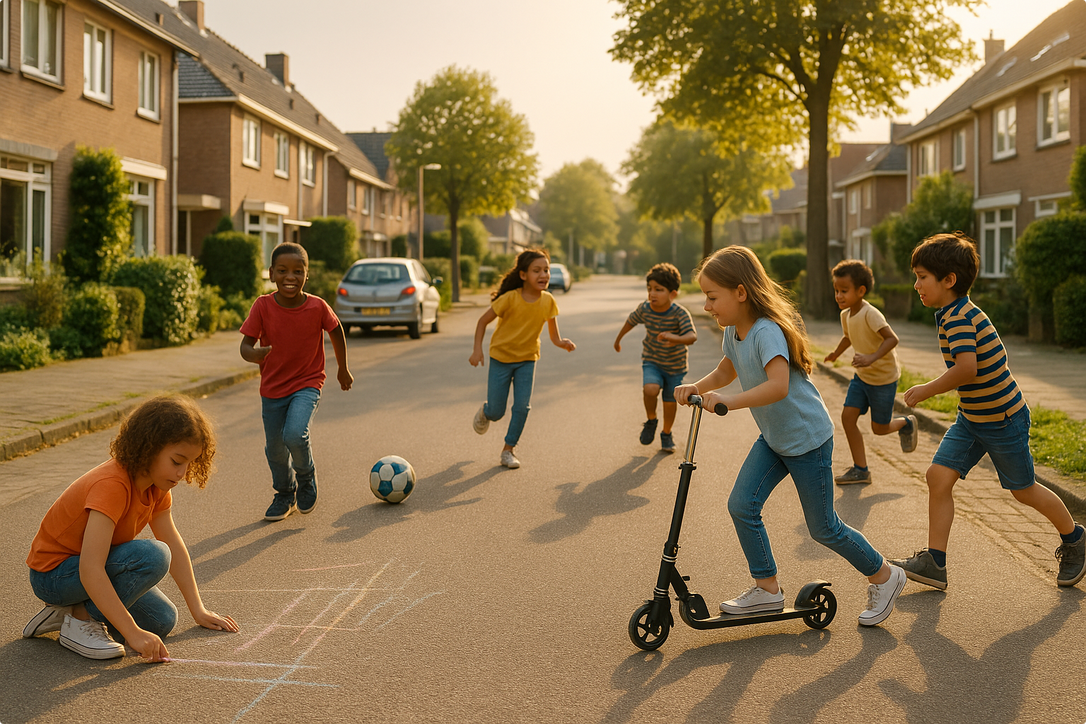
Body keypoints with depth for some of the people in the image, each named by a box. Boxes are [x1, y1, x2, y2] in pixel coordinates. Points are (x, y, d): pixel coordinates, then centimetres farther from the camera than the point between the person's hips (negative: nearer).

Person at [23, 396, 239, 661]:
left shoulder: (155, 482, -3)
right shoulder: (112, 485, -31)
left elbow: (174, 544, 5)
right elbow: (90, 569, -38)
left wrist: (199, 611, 4)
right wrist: (133, 633, -39)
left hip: (92, 571, 9)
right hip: (51, 575, -9)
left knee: (163, 620, -1)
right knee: (153, 555, -30)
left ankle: (72, 608, 12)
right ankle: (81, 620, -12)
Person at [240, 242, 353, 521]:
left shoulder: (317, 307, -15)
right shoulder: (263, 306, -15)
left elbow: (336, 332, 4)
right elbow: (245, 345, -15)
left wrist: (343, 370, 14)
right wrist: (255, 354, -39)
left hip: (307, 384, -2)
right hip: (272, 388, 2)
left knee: (294, 435, -25)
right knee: (275, 449, 12)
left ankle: (306, 478, 7)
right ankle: (285, 495, 41)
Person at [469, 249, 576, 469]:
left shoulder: (548, 301, -12)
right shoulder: (509, 299, -23)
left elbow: (552, 326, 1)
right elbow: (483, 321, -12)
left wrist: (560, 341, -21)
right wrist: (477, 349, -20)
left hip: (527, 359, 3)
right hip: (501, 357, -3)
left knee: (522, 407, -7)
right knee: (496, 412, 3)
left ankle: (508, 450, 11)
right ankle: (485, 412, 41)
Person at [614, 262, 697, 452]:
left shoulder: (680, 313, -25)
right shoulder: (644, 309, -15)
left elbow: (692, 336, -38)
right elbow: (631, 321, 7)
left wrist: (675, 338, -58)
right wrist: (618, 339, 22)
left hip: (675, 365, -1)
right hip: (651, 362, 1)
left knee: (670, 401, 8)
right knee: (650, 389, -26)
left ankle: (666, 434, 36)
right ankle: (651, 421, 3)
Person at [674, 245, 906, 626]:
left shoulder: (767, 331, -28)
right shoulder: (733, 331, 0)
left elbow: (778, 386, -42)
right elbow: (726, 370, 18)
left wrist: (728, 401, -48)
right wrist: (696, 388, 1)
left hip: (808, 438, -8)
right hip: (773, 438, 8)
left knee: (823, 527, 3)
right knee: (741, 504, -3)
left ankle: (884, 576, 25)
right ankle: (767, 588, 11)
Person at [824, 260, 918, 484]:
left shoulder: (870, 314, -26)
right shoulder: (845, 315, -1)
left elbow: (892, 338, -35)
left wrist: (872, 358, -45)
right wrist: (836, 353, 12)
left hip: (884, 377, -7)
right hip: (862, 376, 7)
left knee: (879, 428, 3)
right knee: (847, 417, -6)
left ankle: (906, 423, 38)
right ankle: (860, 469, 5)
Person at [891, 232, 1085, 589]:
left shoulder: (959, 318, -26)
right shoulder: (956, 313, 4)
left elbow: (966, 369, -39)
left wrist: (926, 390, -27)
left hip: (1004, 419, -9)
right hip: (971, 418, 9)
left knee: (1023, 490, 10)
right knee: (938, 477, -2)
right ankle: (934, 563, 2)